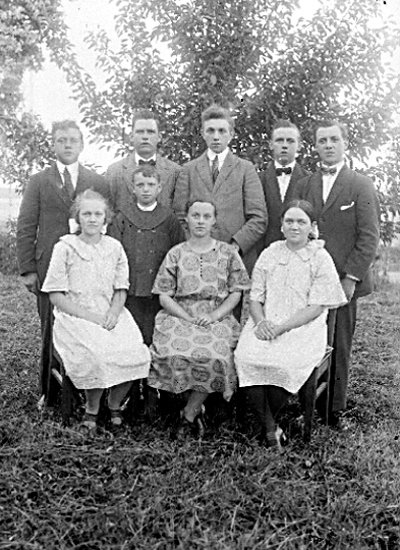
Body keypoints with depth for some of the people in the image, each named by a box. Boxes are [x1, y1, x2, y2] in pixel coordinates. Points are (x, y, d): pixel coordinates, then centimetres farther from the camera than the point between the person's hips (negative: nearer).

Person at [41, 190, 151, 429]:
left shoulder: (114, 247, 10)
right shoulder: (65, 248, -2)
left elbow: (121, 290, 11)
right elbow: (56, 296, -5)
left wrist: (113, 313, -10)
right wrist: (88, 316, -15)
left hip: (111, 315, 3)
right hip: (75, 317, -3)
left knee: (136, 352, -22)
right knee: (98, 354, -31)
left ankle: (115, 405, 6)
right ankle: (92, 408, 0)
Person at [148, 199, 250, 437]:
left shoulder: (228, 253, 9)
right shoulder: (176, 254, 9)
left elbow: (236, 293, 7)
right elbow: (164, 296, 5)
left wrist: (214, 315, -9)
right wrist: (188, 318, -9)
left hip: (217, 317, 0)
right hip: (179, 316, 1)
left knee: (216, 355, -31)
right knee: (174, 351, -30)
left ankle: (189, 414, -11)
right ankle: (196, 409, -5)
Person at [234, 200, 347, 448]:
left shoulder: (321, 259, 0)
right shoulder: (270, 254, 12)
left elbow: (316, 308, -7)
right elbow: (255, 298, 11)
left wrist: (281, 327, -16)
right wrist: (261, 322, -11)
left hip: (304, 328, -3)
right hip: (266, 324, 3)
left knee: (284, 363, -32)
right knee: (247, 357, -26)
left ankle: (268, 421, -4)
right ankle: (269, 428, -14)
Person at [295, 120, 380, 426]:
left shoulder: (362, 186, 2)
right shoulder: (304, 186, 14)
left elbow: (369, 237, -4)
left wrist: (350, 278, -11)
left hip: (343, 280, -3)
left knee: (339, 347, 4)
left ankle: (336, 409, 16)